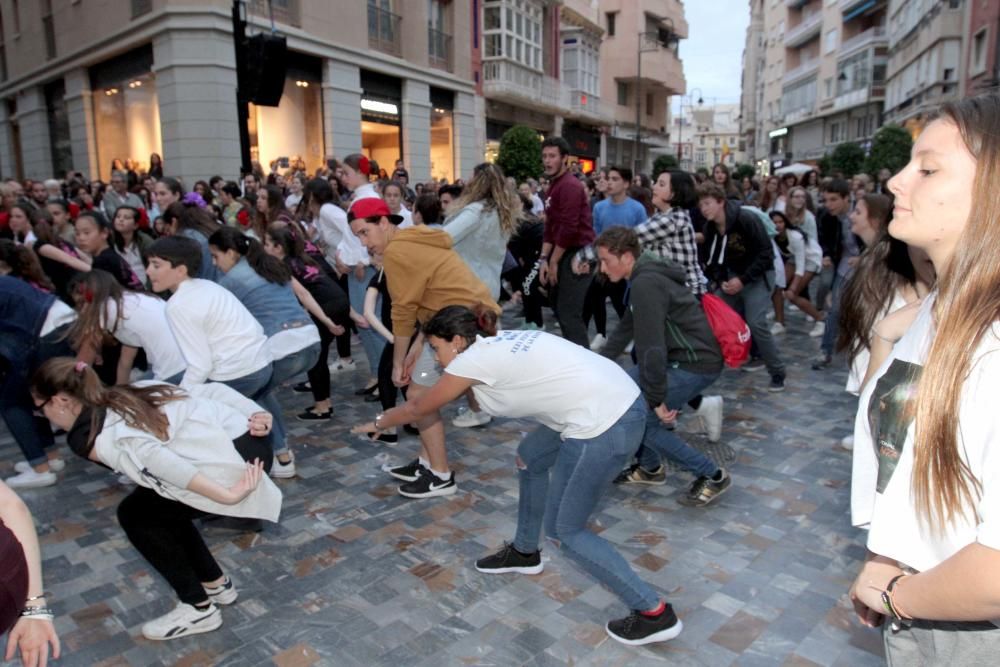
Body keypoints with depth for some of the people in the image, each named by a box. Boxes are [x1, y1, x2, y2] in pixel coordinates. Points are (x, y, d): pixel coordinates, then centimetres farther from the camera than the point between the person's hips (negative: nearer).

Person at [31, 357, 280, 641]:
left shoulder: (89, 438, 1)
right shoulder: (136, 391, 23)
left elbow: (158, 460, -16)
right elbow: (211, 390, 13)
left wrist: (227, 496, -19)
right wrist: (257, 414, 6)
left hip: (231, 465, -8)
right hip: (253, 443, 8)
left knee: (135, 514, 14)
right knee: (160, 507, 25)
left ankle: (199, 608, 19)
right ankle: (217, 584, 34)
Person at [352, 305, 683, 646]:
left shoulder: (472, 359, -5)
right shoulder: (499, 343, 17)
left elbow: (418, 407, 10)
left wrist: (378, 423, 28)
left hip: (604, 425, -10)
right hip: (620, 400, 10)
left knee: (563, 531, 7)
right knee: (530, 457, 26)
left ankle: (654, 613, 11)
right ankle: (524, 552, 43)